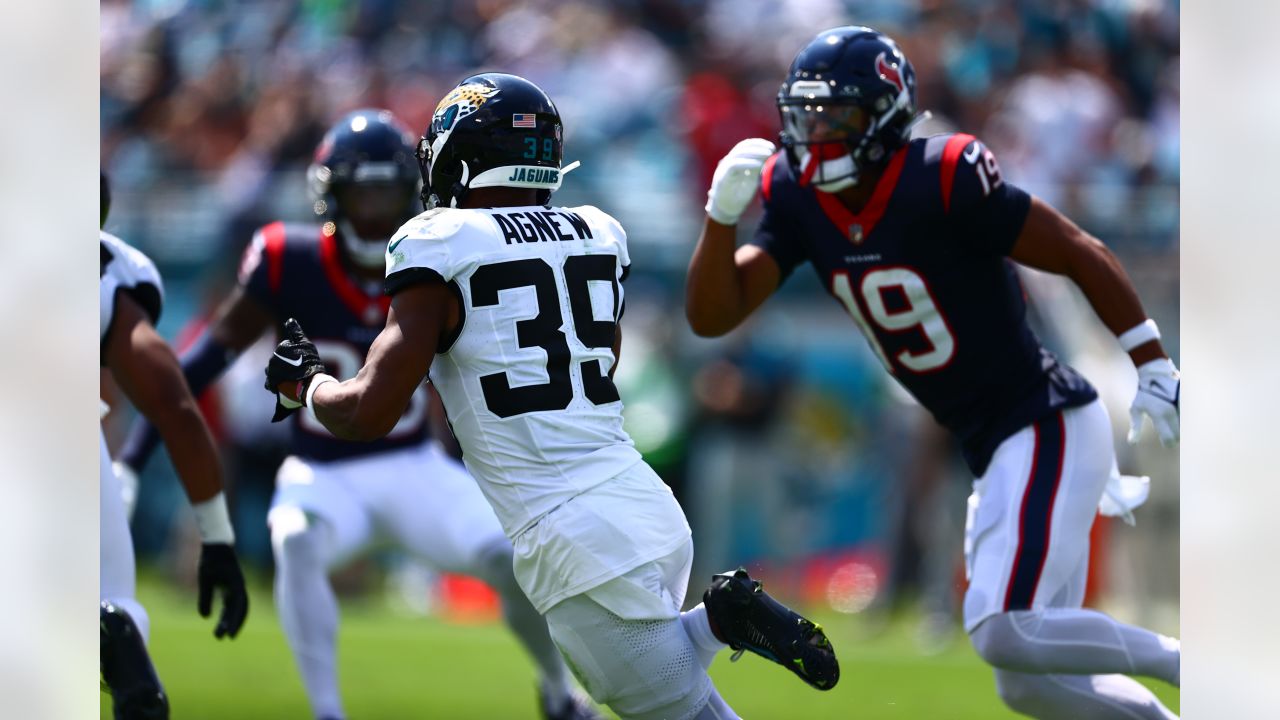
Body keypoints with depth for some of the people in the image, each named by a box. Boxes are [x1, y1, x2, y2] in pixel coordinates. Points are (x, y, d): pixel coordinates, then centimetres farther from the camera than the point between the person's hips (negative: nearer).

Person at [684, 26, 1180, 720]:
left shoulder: (943, 181, -20)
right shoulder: (798, 199, -1)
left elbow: (1083, 256, -13)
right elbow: (711, 316, -4)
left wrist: (1155, 370, -12)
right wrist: (722, 214, -19)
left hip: (1050, 427, -8)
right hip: (993, 452, 8)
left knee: (1005, 633, -22)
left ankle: (1185, 663, -6)